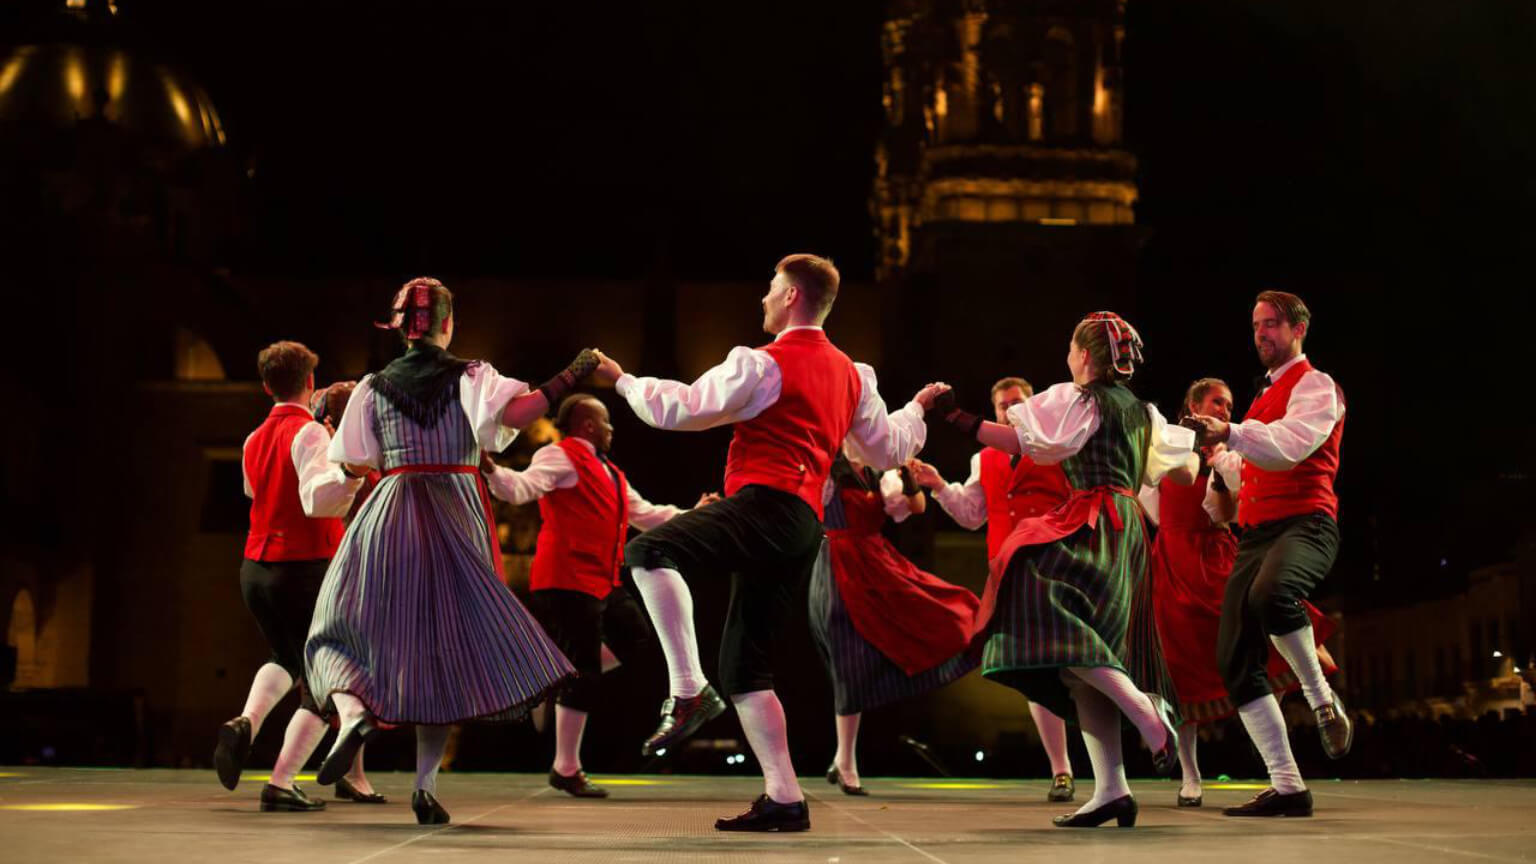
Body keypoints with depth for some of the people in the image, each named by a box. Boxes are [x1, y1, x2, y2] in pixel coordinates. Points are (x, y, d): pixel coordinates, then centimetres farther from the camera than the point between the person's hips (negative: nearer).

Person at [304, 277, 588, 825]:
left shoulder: (375, 388, 7)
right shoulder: (471, 378, 0)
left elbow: (354, 465, 7)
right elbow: (515, 413, -19)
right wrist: (570, 377, -10)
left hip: (389, 518, 1)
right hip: (457, 521, -1)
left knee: (341, 631, 13)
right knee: (444, 643, 7)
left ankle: (353, 710, -20)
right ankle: (425, 785, 3)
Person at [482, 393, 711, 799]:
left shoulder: (608, 472, 22)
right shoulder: (560, 457, -7)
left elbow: (643, 513, 31)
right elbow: (522, 488, -24)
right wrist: (492, 471, -44)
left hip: (603, 582, 9)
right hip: (568, 581, -9)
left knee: (635, 637, 16)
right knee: (583, 673, -8)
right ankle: (566, 769, 1)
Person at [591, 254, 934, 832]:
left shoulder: (763, 365, -3)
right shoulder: (851, 374, 21)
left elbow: (680, 409, -1)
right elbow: (888, 450, 29)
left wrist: (622, 380, 14)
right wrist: (916, 412, 49)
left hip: (764, 504, -9)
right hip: (804, 528, 9)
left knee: (648, 552, -26)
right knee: (744, 665, 11)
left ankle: (689, 692, -32)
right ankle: (783, 799, 8)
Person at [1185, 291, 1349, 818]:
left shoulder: (1315, 386, 0)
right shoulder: (1265, 395, 26)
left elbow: (1290, 445, -20)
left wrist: (1231, 434, -34)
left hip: (1304, 523, -8)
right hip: (1255, 533, 8)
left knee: (1270, 593, -41)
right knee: (1235, 659, -4)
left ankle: (1322, 699, -18)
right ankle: (1286, 788, 1)